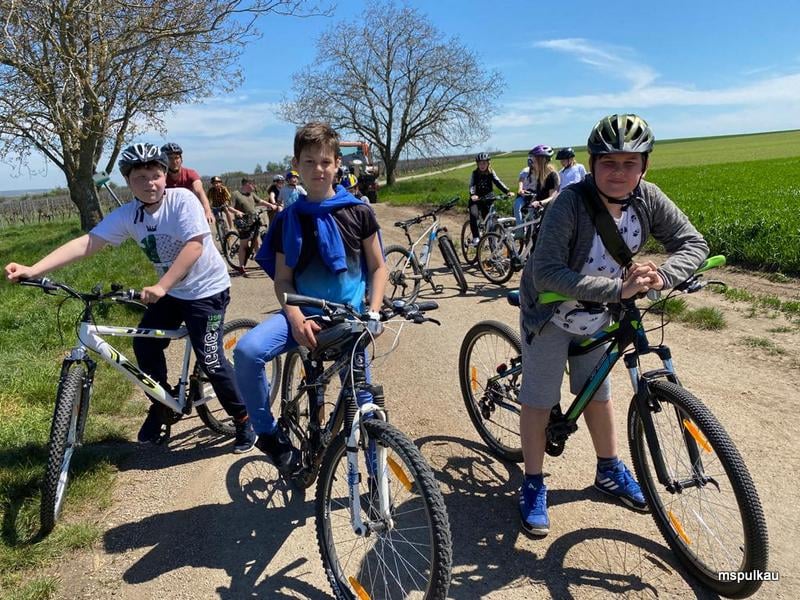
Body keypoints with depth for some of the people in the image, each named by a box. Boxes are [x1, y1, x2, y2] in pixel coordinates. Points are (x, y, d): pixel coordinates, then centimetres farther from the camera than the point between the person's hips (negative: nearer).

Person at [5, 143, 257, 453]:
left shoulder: (182, 199, -21)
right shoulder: (126, 215, -6)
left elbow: (194, 245, -31)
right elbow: (85, 243, -14)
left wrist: (160, 287, -36)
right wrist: (32, 270, -24)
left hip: (207, 290, -6)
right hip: (168, 291, 7)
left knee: (210, 360, -9)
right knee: (144, 345, 4)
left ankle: (244, 420, 10)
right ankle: (162, 407, 27)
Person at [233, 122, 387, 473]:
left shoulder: (358, 212, 1)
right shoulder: (287, 220, 4)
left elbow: (378, 268, 6)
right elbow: (282, 279, 3)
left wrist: (373, 312, -9)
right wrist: (296, 318, -15)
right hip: (304, 315, 1)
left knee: (363, 404, -1)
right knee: (246, 351, -26)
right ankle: (270, 435, -5)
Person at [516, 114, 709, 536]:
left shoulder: (648, 199, -14)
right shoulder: (571, 204, -30)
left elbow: (693, 243, -9)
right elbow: (546, 273, -38)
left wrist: (661, 275, -31)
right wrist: (618, 288, -45)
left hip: (598, 317, 5)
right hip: (550, 315, -5)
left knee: (597, 392, 20)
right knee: (538, 401, 2)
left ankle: (609, 472, 40)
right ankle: (533, 486, 20)